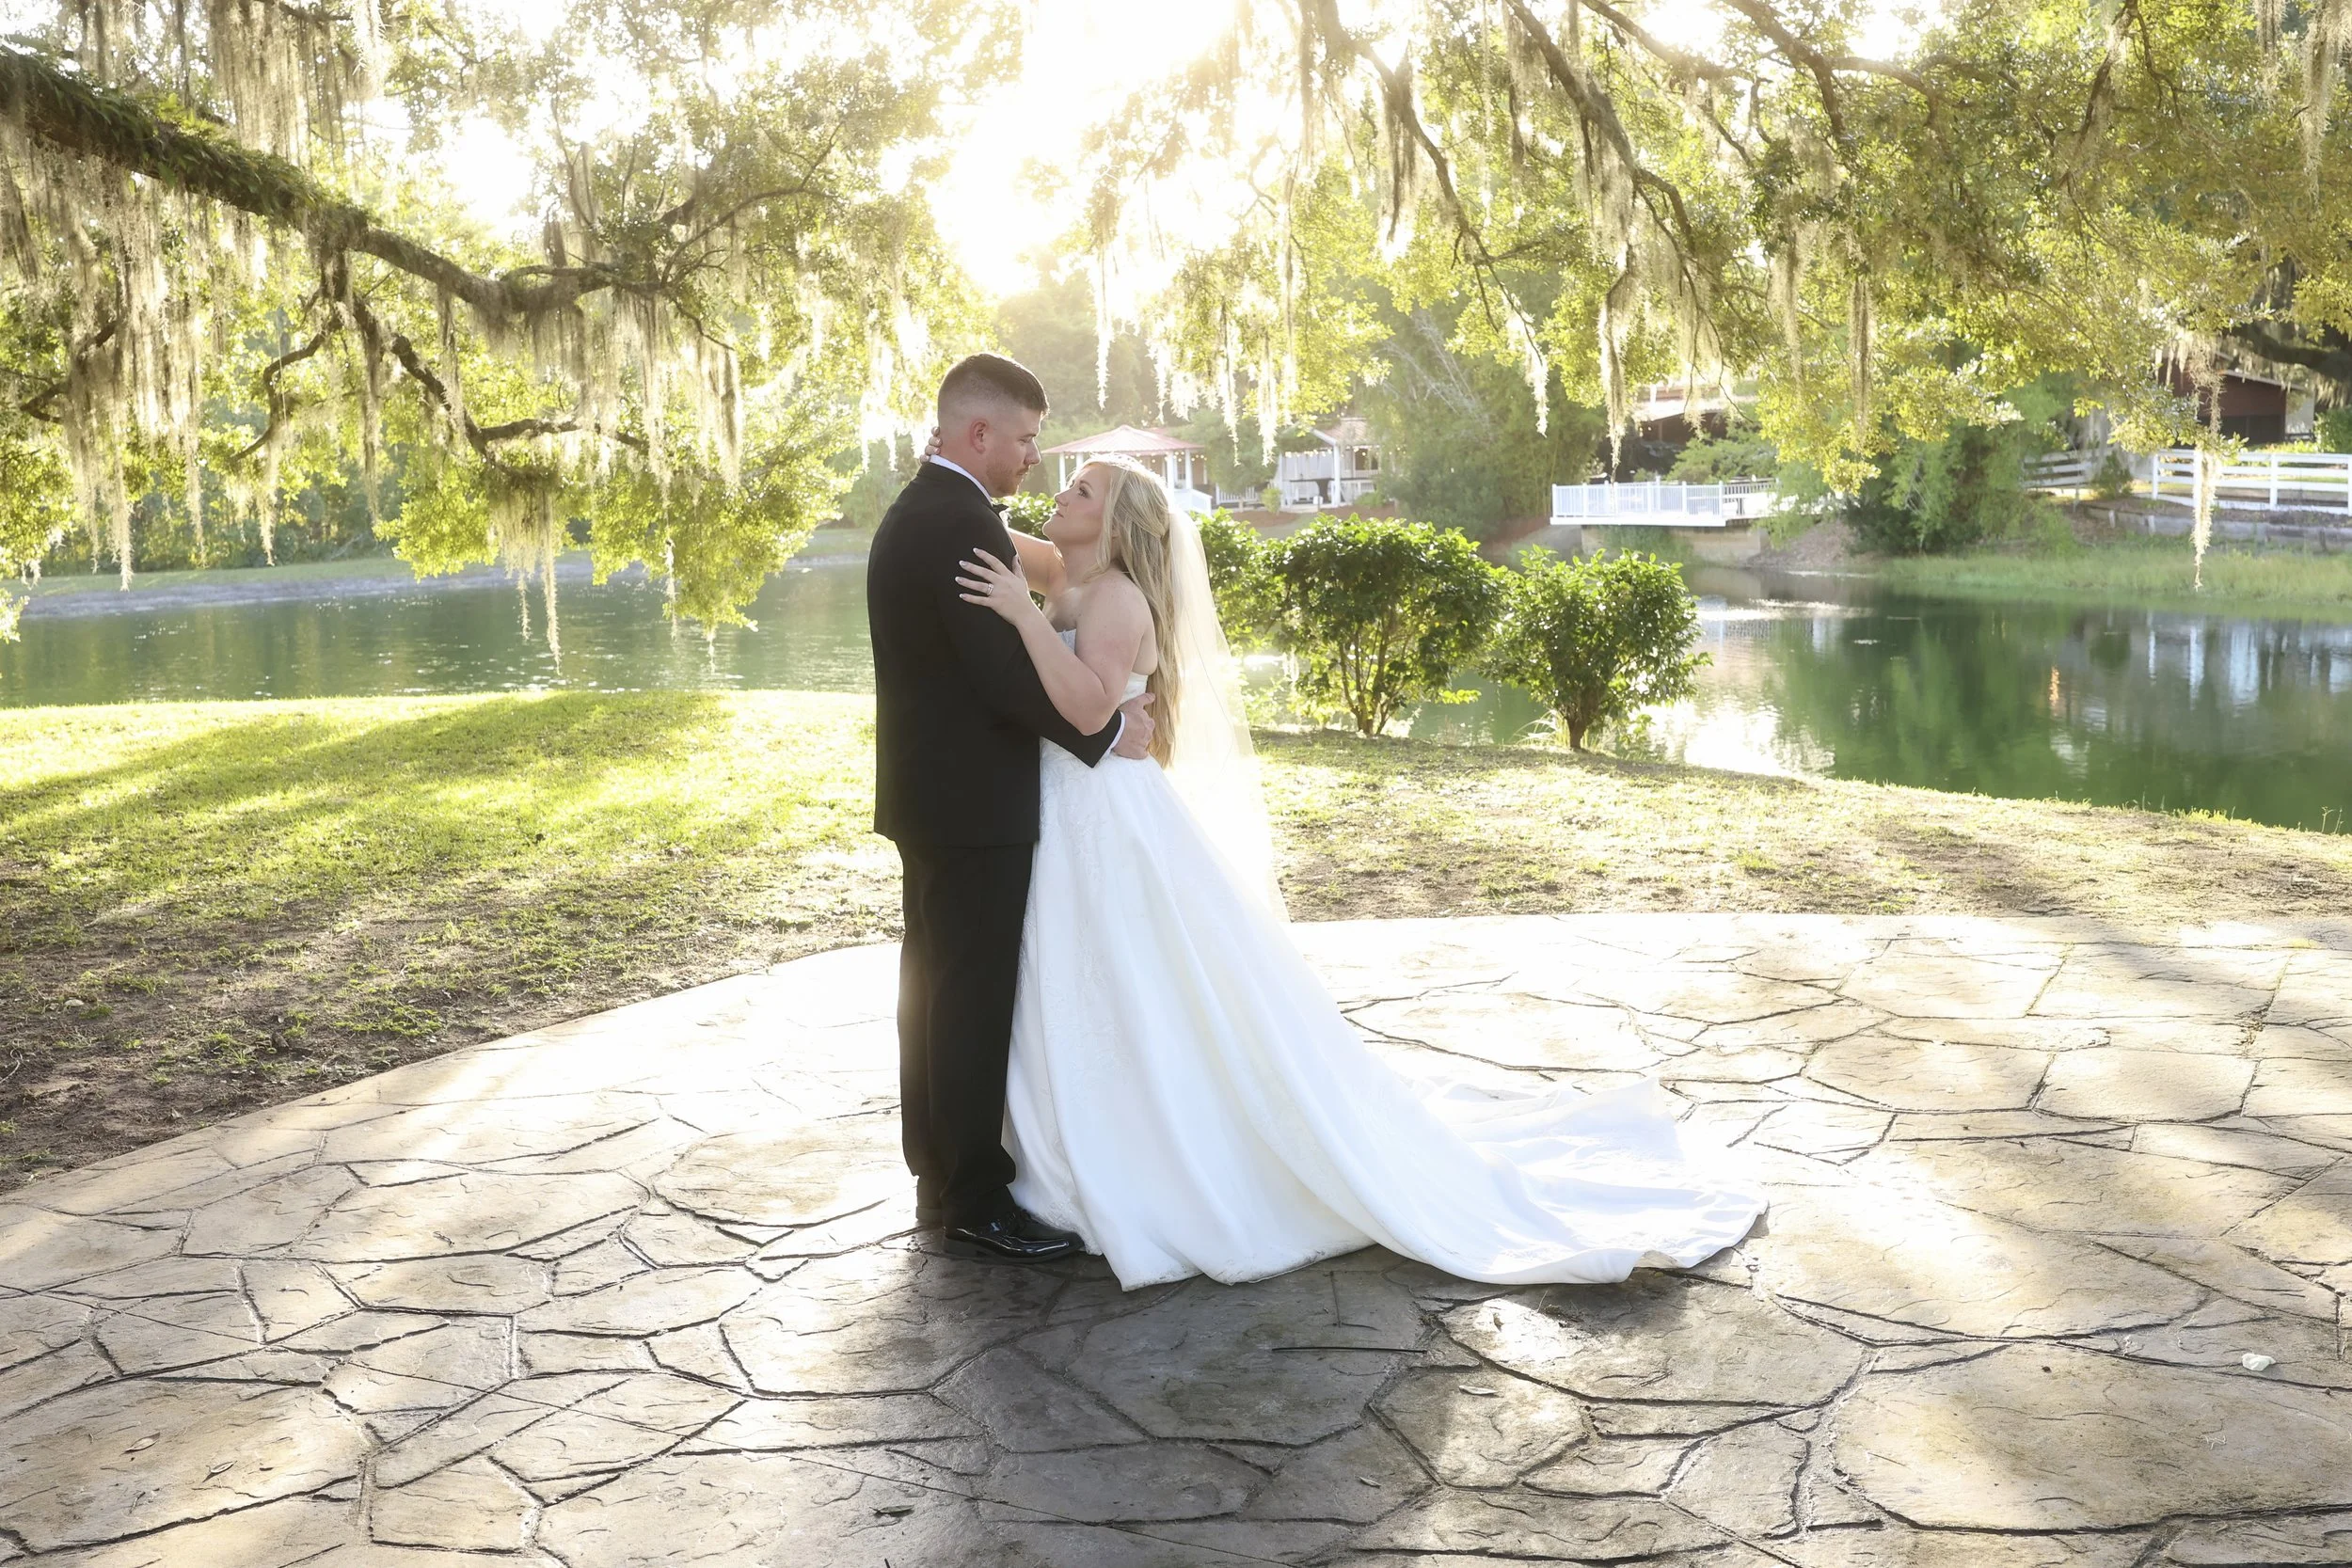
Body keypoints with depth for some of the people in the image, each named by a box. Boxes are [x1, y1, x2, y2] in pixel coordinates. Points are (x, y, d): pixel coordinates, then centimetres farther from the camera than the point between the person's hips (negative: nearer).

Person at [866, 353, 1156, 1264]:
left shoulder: (915, 512, 13)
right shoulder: (962, 525, -20)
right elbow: (1005, 672, -24)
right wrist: (1108, 732, -12)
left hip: (930, 794, 11)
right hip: (972, 804, -11)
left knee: (939, 986, 16)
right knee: (976, 999, -3)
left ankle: (940, 1172, 28)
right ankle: (974, 1202, 6)